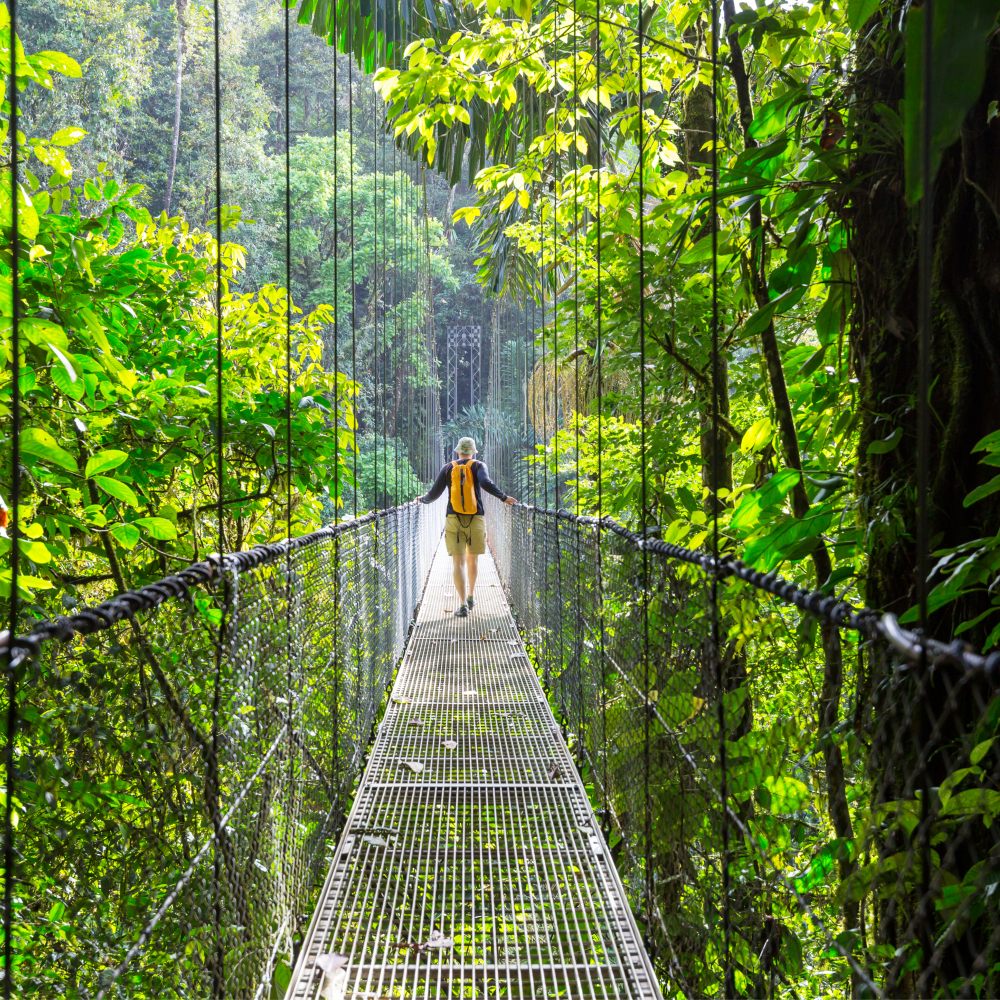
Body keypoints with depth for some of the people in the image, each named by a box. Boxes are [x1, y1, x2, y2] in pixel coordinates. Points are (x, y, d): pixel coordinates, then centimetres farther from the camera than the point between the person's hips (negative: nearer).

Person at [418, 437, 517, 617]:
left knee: (458, 561, -3)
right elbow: (486, 483, -16)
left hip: (453, 520, 0)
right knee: (473, 557, 21)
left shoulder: (448, 468, 9)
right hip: (476, 520, 0)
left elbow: (434, 493, 9)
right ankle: (471, 595, 30)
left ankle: (463, 604, -14)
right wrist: (504, 497, -8)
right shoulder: (478, 466, 4)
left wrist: (423, 499, 28)